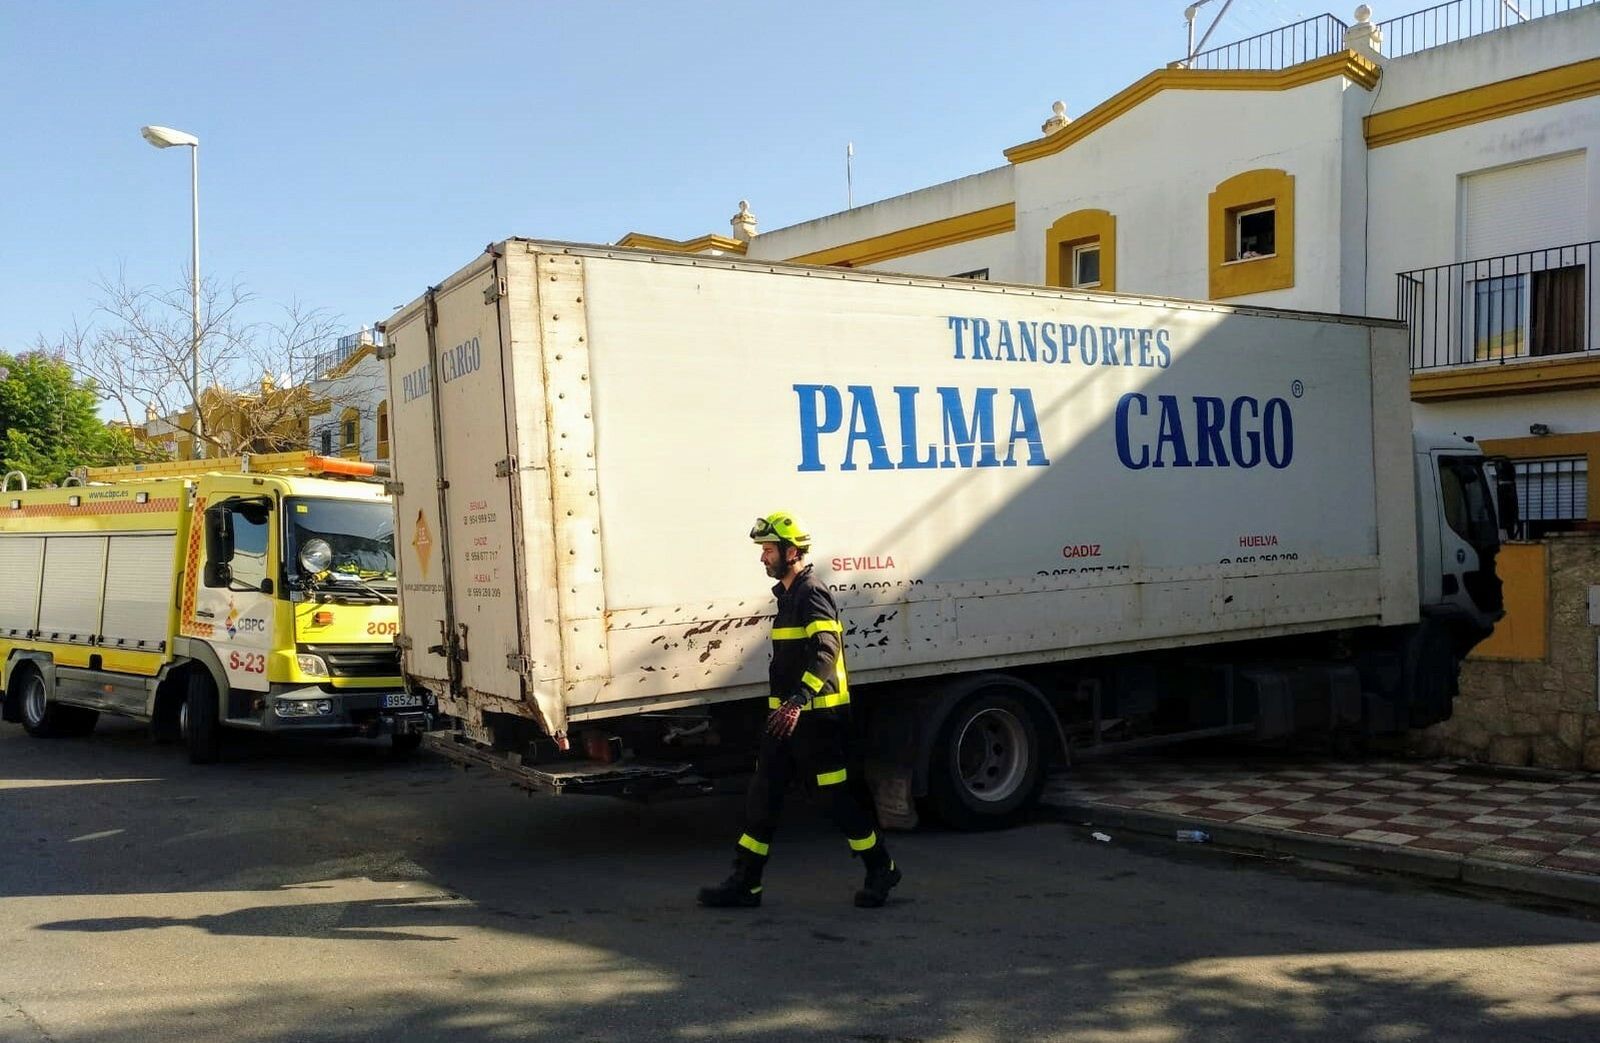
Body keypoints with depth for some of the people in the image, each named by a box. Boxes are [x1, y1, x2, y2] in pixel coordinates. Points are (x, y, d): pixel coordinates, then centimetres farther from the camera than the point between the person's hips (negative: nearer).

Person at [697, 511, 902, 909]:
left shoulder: (813, 593, -15)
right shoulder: (788, 594, 17)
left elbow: (825, 653, -29)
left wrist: (797, 702, -39)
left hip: (817, 717, -10)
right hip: (788, 717, 10)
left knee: (836, 797, 0)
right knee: (762, 796, 7)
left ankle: (881, 868, 18)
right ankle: (744, 883, 12)